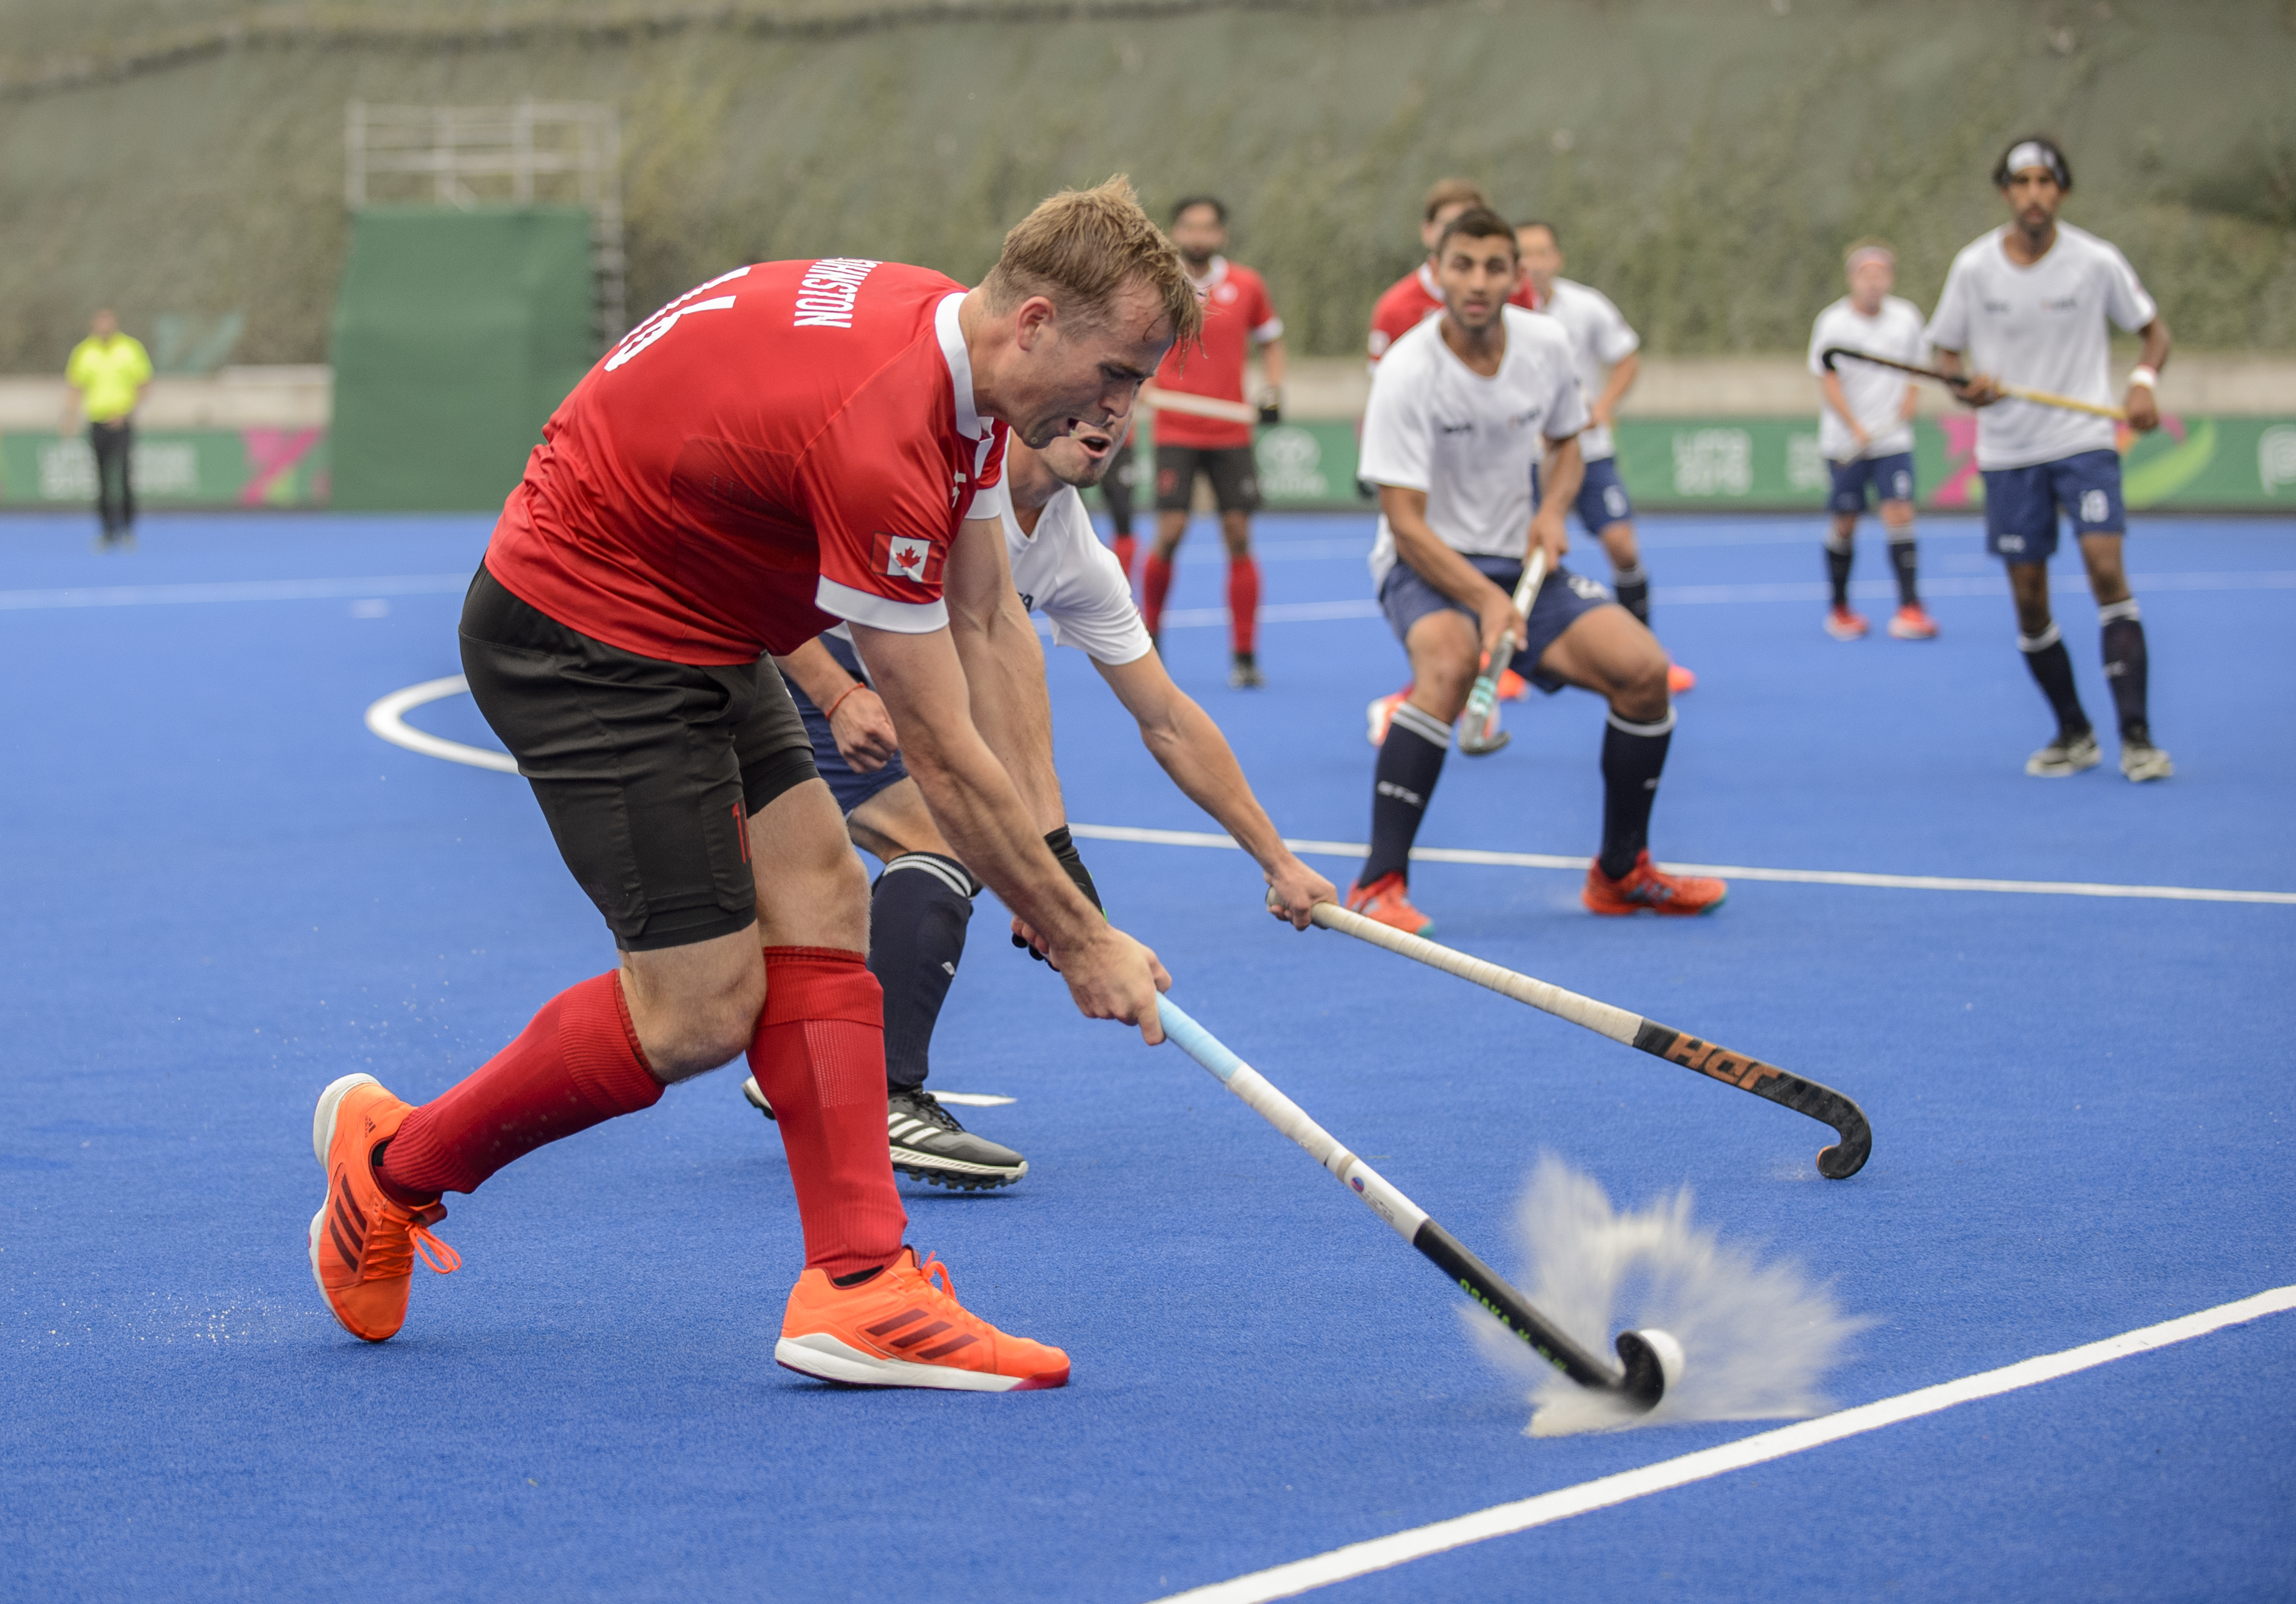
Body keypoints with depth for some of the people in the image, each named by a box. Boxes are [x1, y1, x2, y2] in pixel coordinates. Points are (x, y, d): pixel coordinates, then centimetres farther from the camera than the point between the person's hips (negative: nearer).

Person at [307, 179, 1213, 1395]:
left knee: (822, 909, 0)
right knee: (701, 1009, -7)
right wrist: (1079, 941, -16)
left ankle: (857, 1289, -3)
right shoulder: (877, 430, -32)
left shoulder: (960, 352, -2)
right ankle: (392, 1162, 12)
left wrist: (1051, 856, -1)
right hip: (576, 637, -10)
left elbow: (988, 633, 6)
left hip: (696, 636, 10)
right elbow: (943, 757, -25)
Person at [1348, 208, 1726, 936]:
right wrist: (1483, 598, -35)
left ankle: (1621, 873, 8)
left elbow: (1565, 440, 17)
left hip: (1518, 562, 6)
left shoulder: (1546, 345, -4)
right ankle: (1379, 885, -33)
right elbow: (1404, 521, -22)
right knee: (1451, 660, -38)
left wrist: (1552, 511, -5)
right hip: (1424, 566, -5)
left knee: (1642, 668, -12)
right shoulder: (1408, 372, -20)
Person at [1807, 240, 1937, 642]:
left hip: (1893, 440, 2)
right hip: (1845, 441, -1)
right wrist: (1857, 429, -19)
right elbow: (1830, 384, -9)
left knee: (1899, 514, -12)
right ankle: (1840, 609, 20)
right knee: (1845, 524, 4)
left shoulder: (1907, 318, 3)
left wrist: (1906, 408, -2)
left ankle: (1909, 608, -13)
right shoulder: (1832, 323, -6)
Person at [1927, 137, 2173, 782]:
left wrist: (2143, 380, -15)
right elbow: (1945, 352, 8)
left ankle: (2136, 736, -18)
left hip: (2084, 441, -2)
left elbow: (2154, 329, 6)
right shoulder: (1973, 267, -3)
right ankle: (2074, 736, 21)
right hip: (2009, 452, 2)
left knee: (2106, 570, -19)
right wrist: (1967, 383, -15)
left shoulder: (2096, 262, -7)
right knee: (2029, 600, 3)